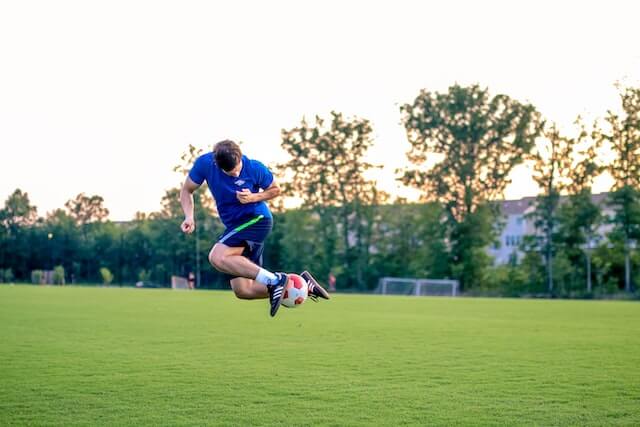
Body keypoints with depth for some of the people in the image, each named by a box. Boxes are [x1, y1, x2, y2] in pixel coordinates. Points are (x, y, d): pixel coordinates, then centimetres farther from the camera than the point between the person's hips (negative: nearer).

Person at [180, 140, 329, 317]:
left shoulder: (255, 168, -15)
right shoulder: (204, 163, -9)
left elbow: (276, 190, 3)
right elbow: (187, 191, 4)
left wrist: (254, 197, -17)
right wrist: (189, 217, -13)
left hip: (257, 219, -6)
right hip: (235, 226, 6)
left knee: (217, 257, -28)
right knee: (242, 290, 0)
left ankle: (274, 280, -24)